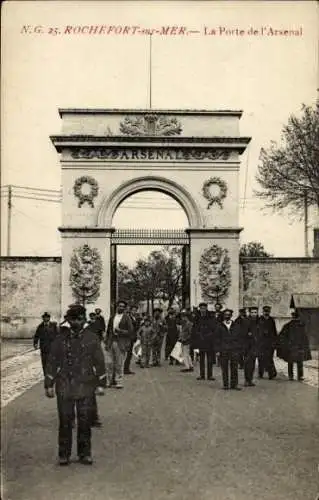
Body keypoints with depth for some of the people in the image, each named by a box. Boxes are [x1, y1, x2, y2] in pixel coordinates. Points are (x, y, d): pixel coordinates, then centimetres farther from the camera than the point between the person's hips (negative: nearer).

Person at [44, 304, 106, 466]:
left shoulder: (91, 338, 3)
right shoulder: (60, 338, 3)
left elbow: (99, 361, 6)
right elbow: (52, 362, 6)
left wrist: (101, 384, 4)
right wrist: (49, 385, 3)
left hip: (85, 387, 0)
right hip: (64, 387, 0)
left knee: (85, 422, 5)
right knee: (65, 422, 4)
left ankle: (84, 454, 18)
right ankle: (64, 455, 16)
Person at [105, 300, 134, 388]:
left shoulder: (127, 318, -2)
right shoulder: (112, 317, 12)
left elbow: (130, 332, -4)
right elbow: (108, 330, 17)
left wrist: (120, 331, -15)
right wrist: (107, 342, 13)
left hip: (121, 343, -4)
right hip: (112, 342, 4)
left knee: (120, 364, -4)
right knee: (113, 363, 10)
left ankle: (119, 381, 1)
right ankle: (113, 380, 19)